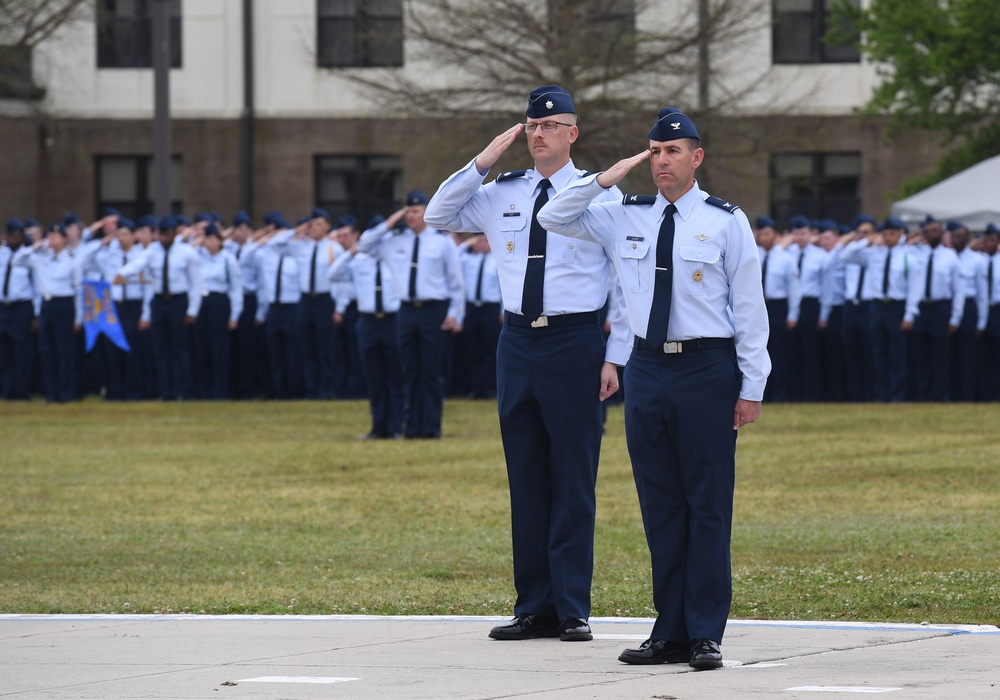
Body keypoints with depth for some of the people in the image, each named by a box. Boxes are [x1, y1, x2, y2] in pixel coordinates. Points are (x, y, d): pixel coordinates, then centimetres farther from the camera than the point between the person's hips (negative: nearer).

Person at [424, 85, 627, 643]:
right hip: (518, 341, 4)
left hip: (575, 341, -4)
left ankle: (573, 611, 3)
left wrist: (614, 358, -7)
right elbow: (437, 216, 14)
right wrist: (484, 162, 3)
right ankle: (535, 607, 13)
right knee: (526, 479, 7)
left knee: (574, 480, -2)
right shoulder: (502, 195, 10)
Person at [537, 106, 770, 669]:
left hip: (707, 369, -4)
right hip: (648, 367, 4)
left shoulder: (726, 222, 0)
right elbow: (554, 219, 15)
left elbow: (750, 306, -1)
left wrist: (752, 386, -4)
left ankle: (706, 635, 1)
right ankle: (670, 633, 13)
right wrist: (605, 179, 3)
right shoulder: (626, 218, 10)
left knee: (708, 506, -3)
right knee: (660, 507, 7)